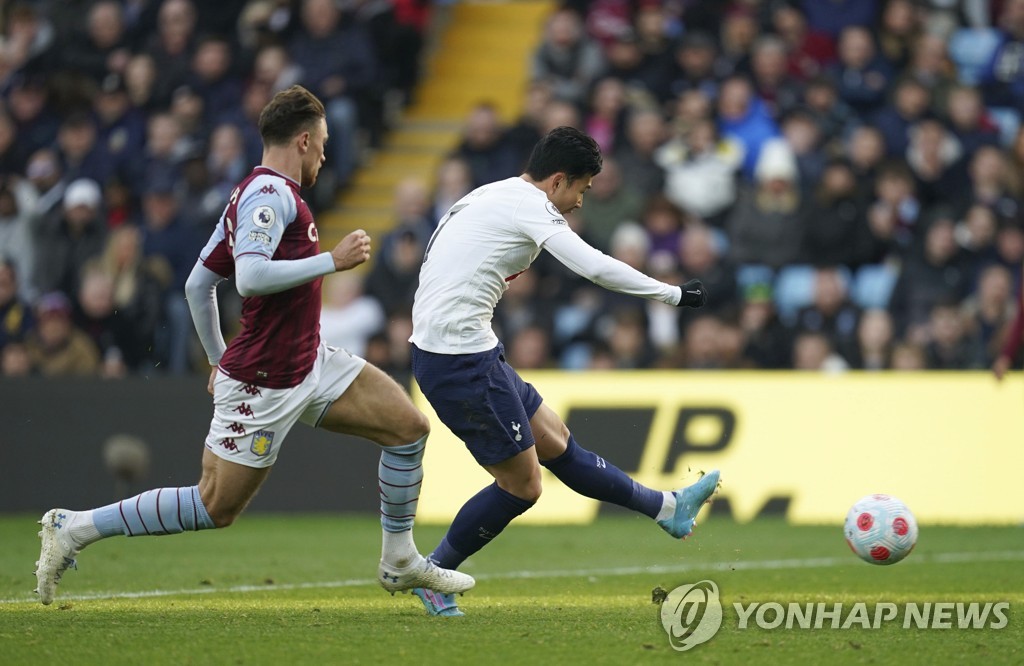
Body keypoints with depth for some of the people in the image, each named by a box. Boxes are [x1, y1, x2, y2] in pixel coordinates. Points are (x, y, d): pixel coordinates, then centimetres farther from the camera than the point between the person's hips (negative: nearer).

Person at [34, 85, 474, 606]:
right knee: (216, 507, -5)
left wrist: (220, 361, 25)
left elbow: (197, 284, 18)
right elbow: (251, 276, -31)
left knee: (408, 425, 4)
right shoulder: (269, 193, -16)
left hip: (309, 363, 10)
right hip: (263, 382, -10)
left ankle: (400, 563, 13)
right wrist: (333, 260, -23)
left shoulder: (270, 193, 14)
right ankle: (74, 529, 3)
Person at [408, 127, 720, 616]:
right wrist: (674, 295, -13)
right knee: (523, 485, -1)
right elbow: (594, 267, -21)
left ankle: (667, 508, 27)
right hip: (462, 359, -10)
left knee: (555, 443, 18)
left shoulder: (489, 197, 18)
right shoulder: (527, 205, -11)